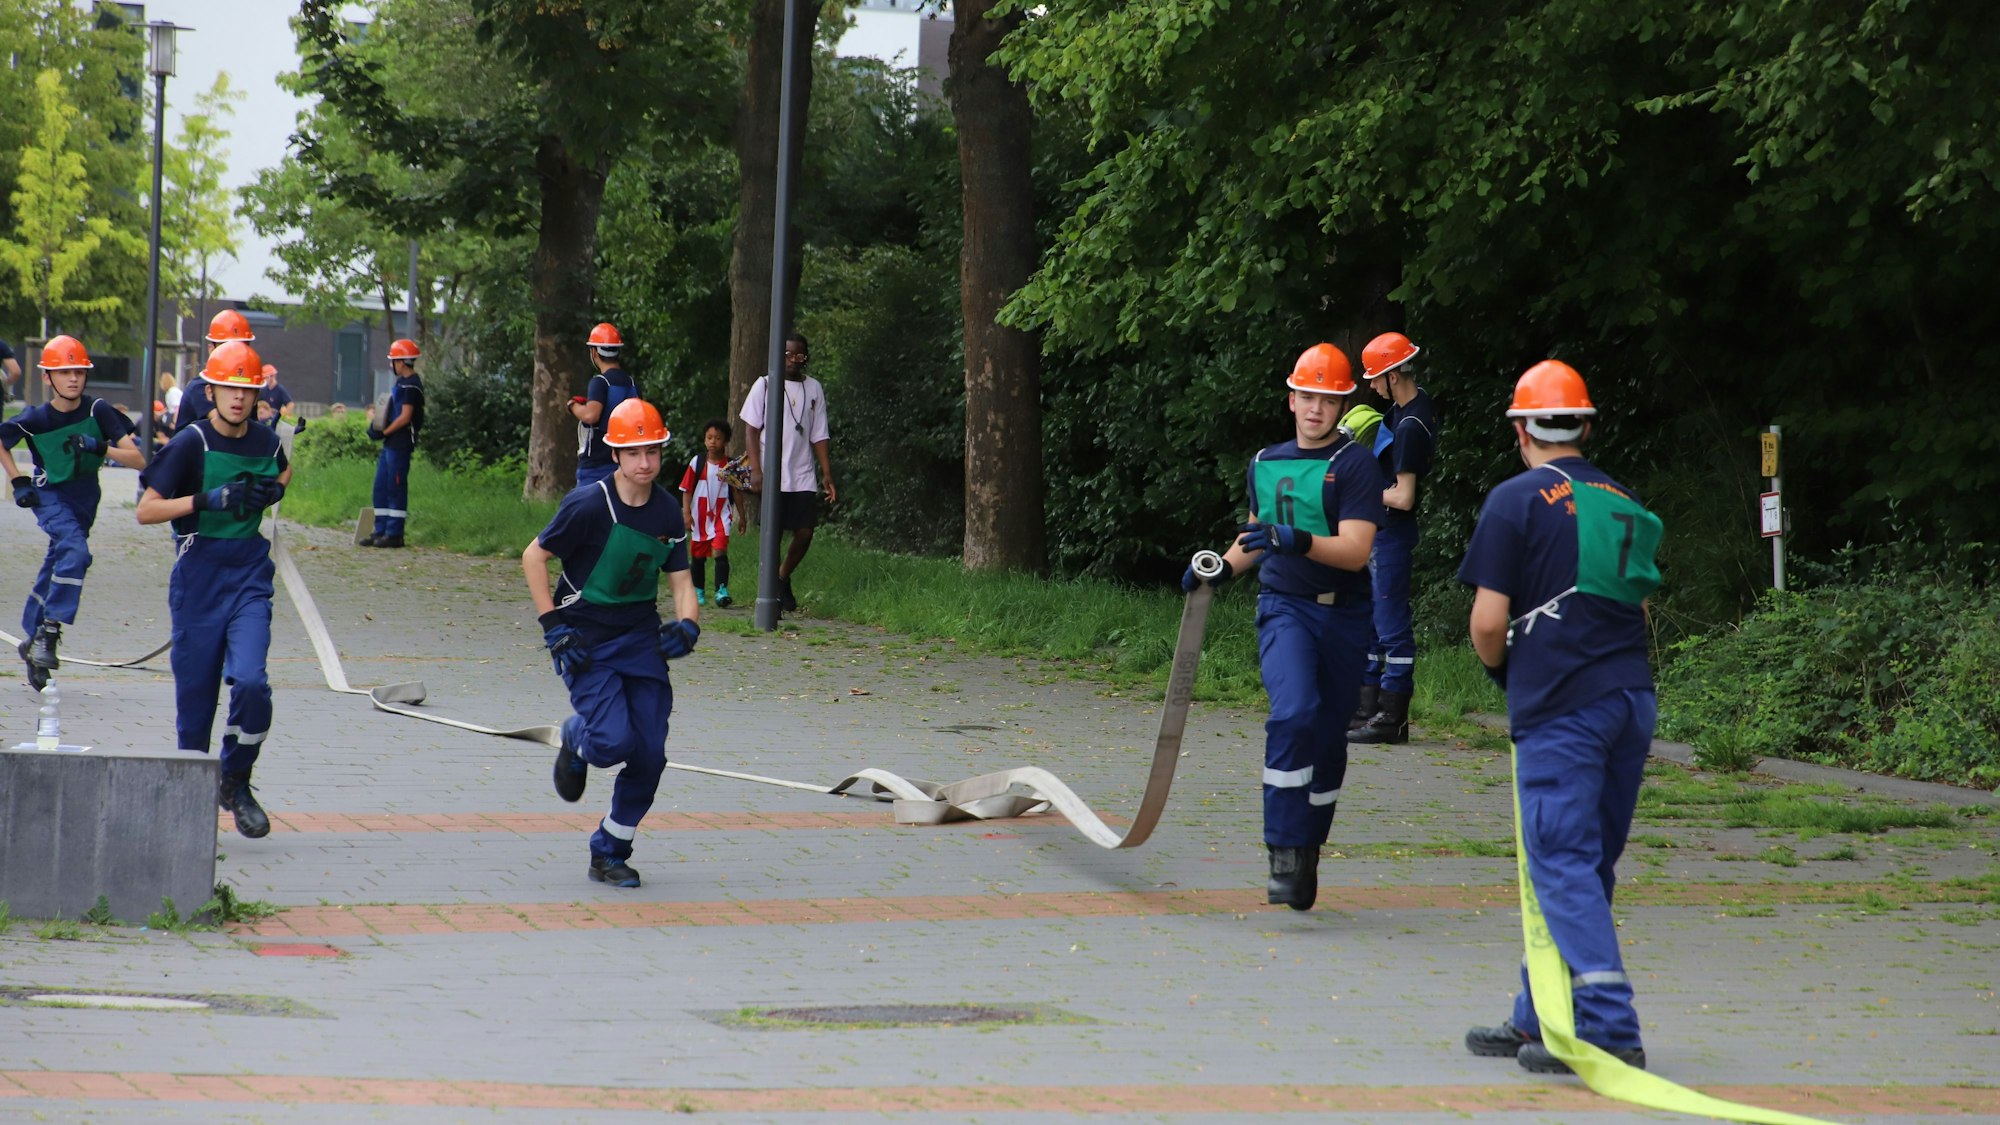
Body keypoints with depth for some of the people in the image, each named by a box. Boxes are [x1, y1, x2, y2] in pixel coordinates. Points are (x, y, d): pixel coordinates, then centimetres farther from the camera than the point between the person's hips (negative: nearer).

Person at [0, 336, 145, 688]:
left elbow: (138, 460, -19)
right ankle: (49, 631, -23)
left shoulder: (98, 412, -15)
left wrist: (101, 448, -34)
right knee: (75, 552, -28)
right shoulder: (34, 419, -17)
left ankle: (32, 639, 26)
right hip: (50, 495, -3)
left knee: (57, 566, 11)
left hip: (85, 496, 3)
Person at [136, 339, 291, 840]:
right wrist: (208, 499, -22)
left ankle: (236, 784, 2)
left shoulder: (265, 441, 4)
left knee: (250, 681, -16)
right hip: (198, 576, -2)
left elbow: (282, 472, 29)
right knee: (195, 691, 1)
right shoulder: (190, 443, -9)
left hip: (249, 573, 2)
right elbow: (146, 511, -11)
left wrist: (273, 491, 6)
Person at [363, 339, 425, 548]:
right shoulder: (402, 382, 16)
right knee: (381, 487, 12)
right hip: (390, 444, 10)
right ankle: (381, 531, 17)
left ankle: (394, 534, -1)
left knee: (396, 488, -5)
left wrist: (385, 431, -11)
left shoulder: (411, 386, -15)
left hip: (400, 444, -10)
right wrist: (378, 427, 9)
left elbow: (405, 417, -19)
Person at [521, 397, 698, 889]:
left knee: (649, 754, -2)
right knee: (613, 742, -21)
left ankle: (609, 855, 15)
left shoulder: (667, 512, 0)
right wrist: (553, 626, -13)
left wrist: (686, 624, -12)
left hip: (640, 638, 5)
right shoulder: (588, 505, -16)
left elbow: (680, 580, 9)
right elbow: (533, 557, -7)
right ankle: (575, 741, 18)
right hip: (585, 641, -5)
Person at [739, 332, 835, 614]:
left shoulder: (814, 389, 11)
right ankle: (772, 590, 4)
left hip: (803, 476, 3)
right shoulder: (765, 385, 0)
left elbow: (819, 436, 13)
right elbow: (751, 429, -2)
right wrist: (755, 470, -11)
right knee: (773, 532, -5)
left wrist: (827, 474, 6)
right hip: (773, 475, -3)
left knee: (805, 532, -1)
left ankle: (784, 577, 22)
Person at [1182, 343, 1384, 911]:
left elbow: (1355, 551, -17)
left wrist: (1299, 541, -33)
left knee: (1329, 737, 6)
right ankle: (1286, 856, -22)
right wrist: (1223, 566, 10)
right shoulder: (1265, 464, 10)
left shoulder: (1355, 465, -6)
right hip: (1284, 608, 1)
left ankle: (1307, 851, 24)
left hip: (1343, 614, -1)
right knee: (1293, 713, -23)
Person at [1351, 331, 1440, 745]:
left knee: (1391, 624, -5)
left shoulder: (1411, 427, -22)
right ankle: (1367, 709, 20)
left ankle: (1392, 717, -1)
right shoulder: (1414, 404, 7)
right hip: (1375, 531, 11)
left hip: (1392, 535, -11)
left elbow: (1403, 498, -25)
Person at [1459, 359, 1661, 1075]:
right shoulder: (1624, 503, 15)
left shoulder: (1516, 500, -4)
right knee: (1584, 868, 13)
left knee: (1564, 868, -7)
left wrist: (1498, 668, 12)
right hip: (1631, 696, 7)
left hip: (1559, 707, -7)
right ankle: (1538, 1020, 21)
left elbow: (1489, 620, -8)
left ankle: (1610, 1030, -16)